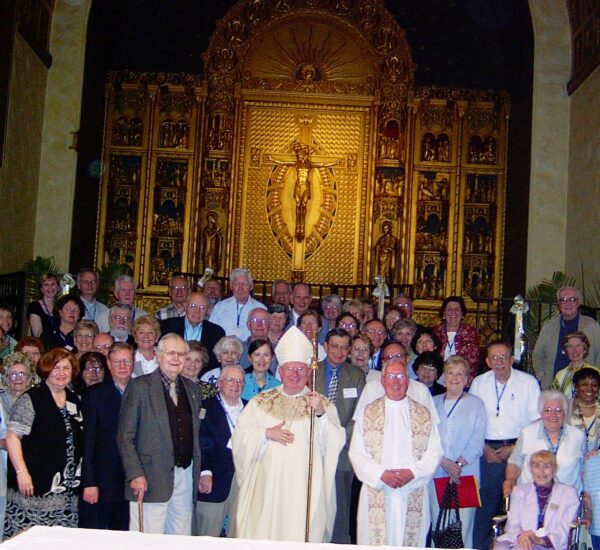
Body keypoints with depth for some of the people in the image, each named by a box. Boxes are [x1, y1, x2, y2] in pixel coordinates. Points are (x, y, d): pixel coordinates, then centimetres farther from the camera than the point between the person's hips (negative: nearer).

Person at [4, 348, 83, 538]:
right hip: (36, 485, -6)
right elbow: (12, 437, -10)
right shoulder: (30, 399, -5)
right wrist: (21, 472, -17)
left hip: (67, 490, 6)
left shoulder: (74, 400, 13)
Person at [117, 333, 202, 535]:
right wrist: (135, 475, -13)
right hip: (151, 480, -5)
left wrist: (199, 472, 9)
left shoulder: (192, 389, 14)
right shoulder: (139, 386, -2)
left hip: (186, 478, 5)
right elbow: (125, 436, -5)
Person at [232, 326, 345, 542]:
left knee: (302, 535, -3)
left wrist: (321, 414, -16)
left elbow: (336, 443, -3)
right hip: (267, 487, 1)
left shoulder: (323, 405, 8)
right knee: (265, 533, 0)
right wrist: (266, 433, -10)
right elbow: (240, 436, 5)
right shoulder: (260, 402, 11)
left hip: (305, 490, -1)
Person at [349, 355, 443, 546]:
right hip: (376, 494, 0)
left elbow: (434, 452, 4)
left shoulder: (424, 415, 9)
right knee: (375, 541, -1)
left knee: (410, 542, 1)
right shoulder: (367, 413, 8)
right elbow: (356, 453, 2)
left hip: (413, 496, 1)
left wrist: (412, 472, -10)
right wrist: (381, 474, -11)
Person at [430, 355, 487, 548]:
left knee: (464, 523, -6)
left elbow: (477, 441, 0)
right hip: (436, 472, 2)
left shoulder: (476, 404, 8)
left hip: (466, 473, -2)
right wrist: (444, 462, -9)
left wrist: (459, 464, -11)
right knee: (437, 524, 2)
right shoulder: (434, 403, 14)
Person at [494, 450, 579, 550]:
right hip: (521, 541, 3)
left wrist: (542, 540, -19)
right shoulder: (519, 491, 19)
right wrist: (520, 535, -16)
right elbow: (513, 524, 9)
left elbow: (566, 531, 0)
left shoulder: (568, 494, 10)